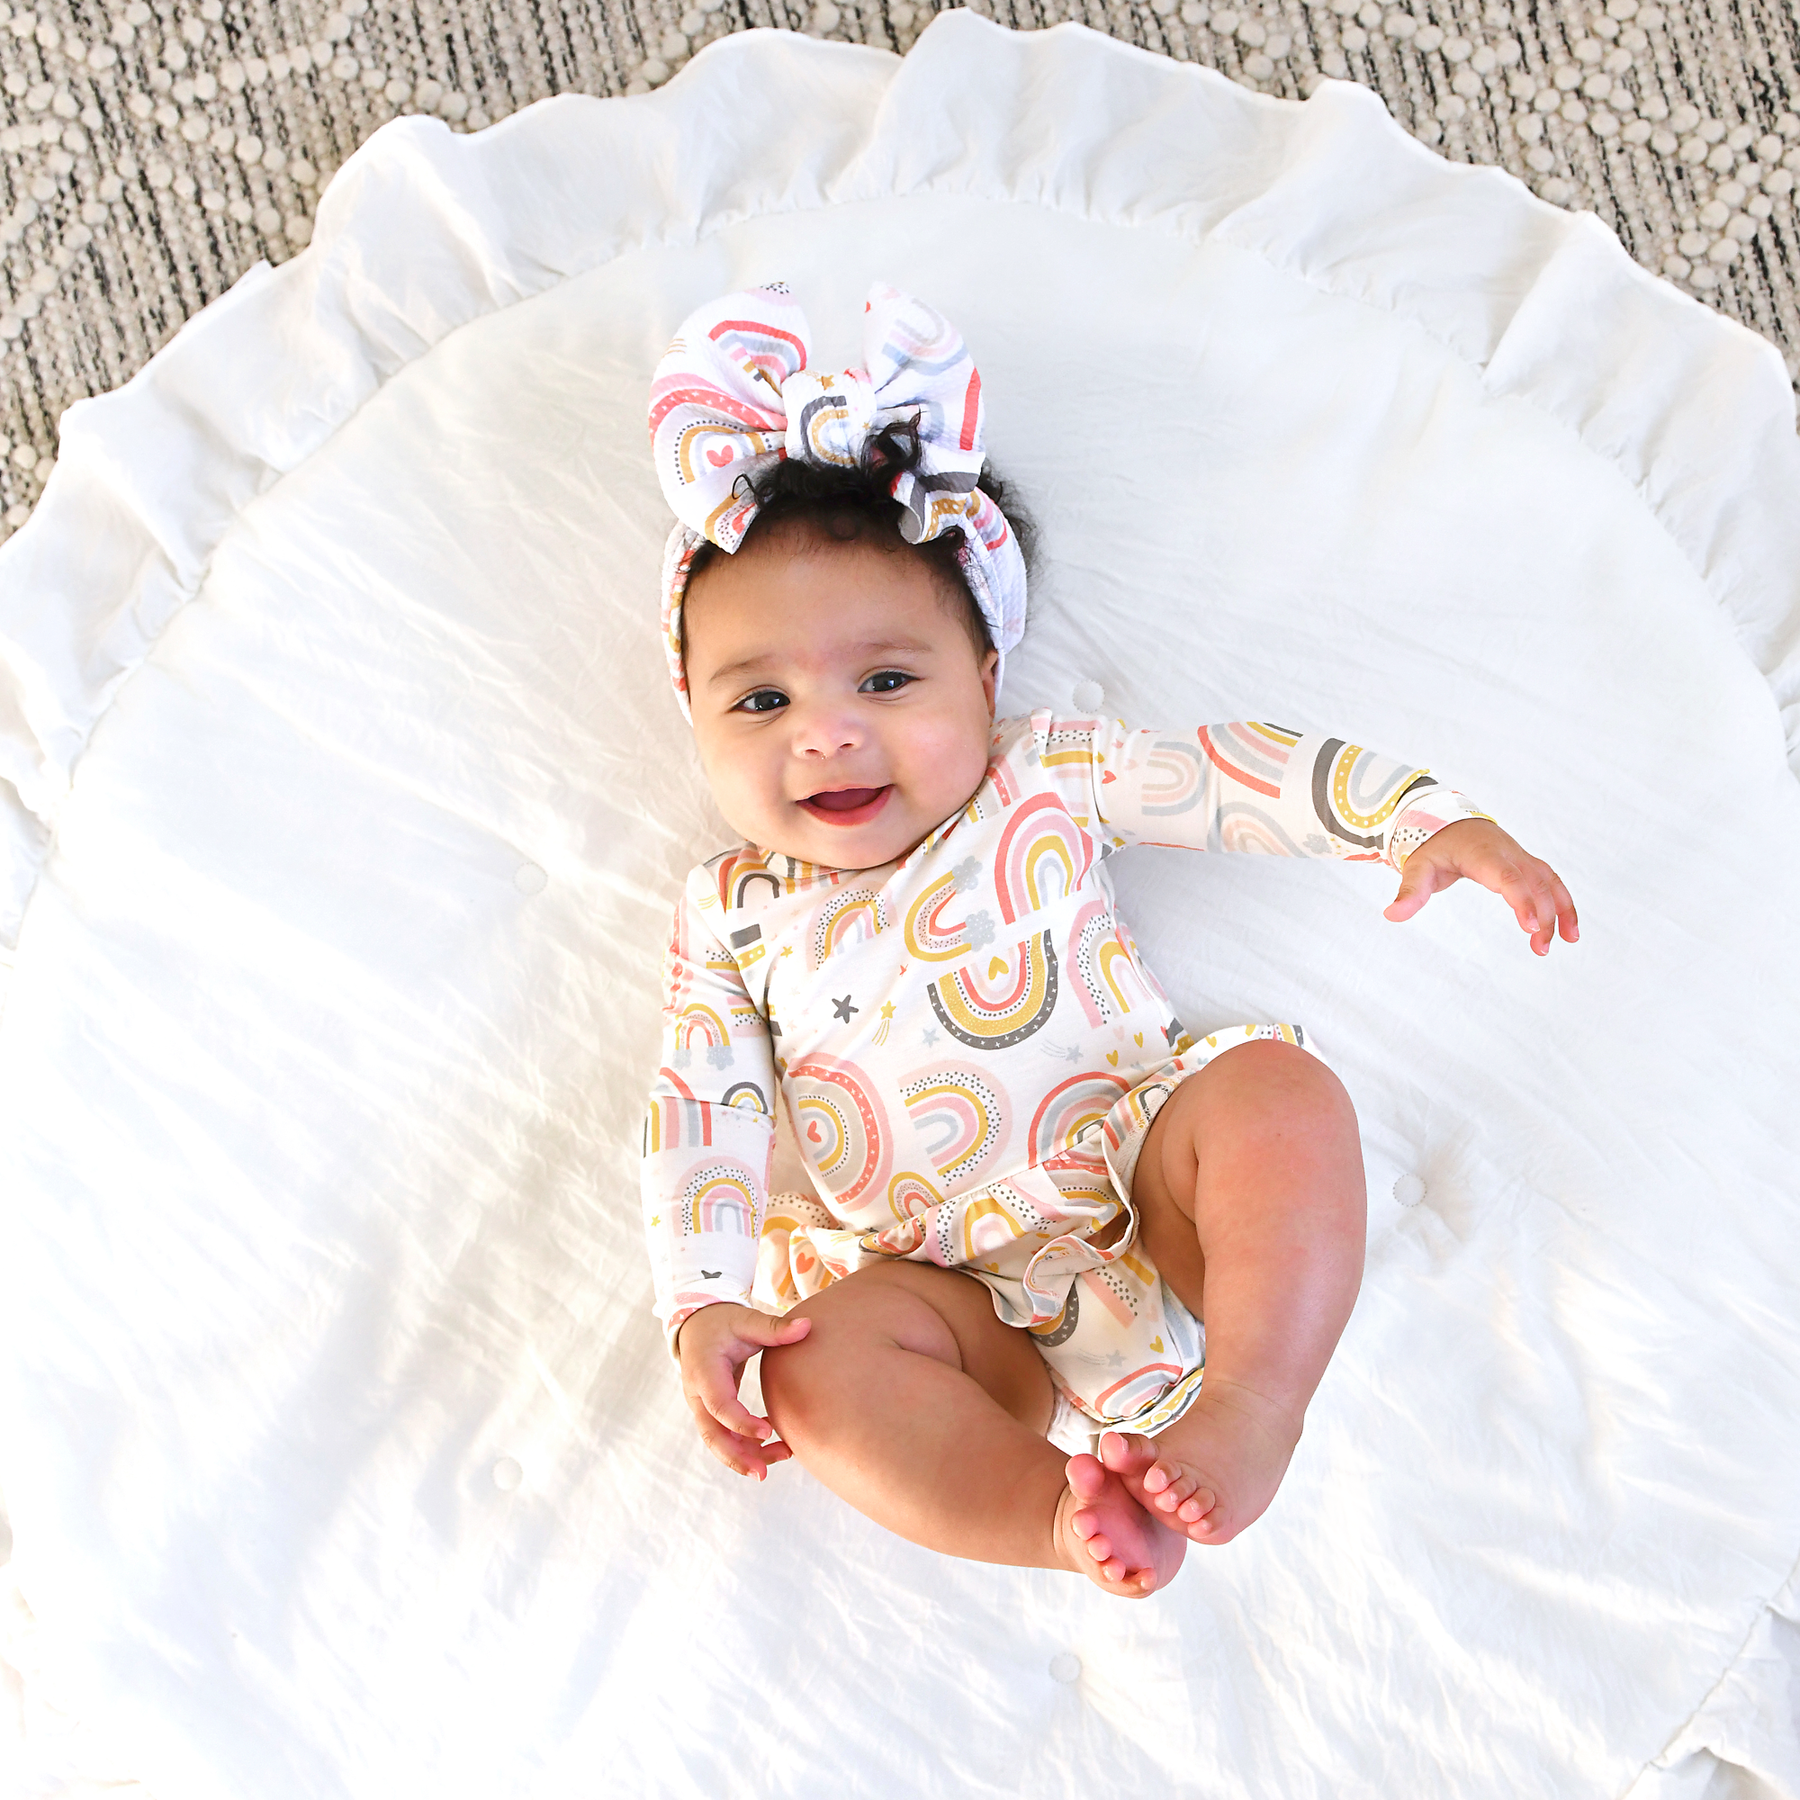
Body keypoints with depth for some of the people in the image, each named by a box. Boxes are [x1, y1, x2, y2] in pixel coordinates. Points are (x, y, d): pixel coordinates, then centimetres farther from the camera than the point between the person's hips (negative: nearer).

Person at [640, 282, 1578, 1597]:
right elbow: (701, 1116, 6)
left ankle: (1249, 1413, -32)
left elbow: (1236, 772, 7)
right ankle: (1062, 1515, -32)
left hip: (1155, 1194, 0)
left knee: (1280, 1088, -29)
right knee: (817, 1362, -27)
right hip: (971, 1293, 1)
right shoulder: (732, 916, 11)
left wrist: (1424, 818, -6)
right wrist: (704, 1302, -7)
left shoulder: (1047, 777, 9)